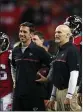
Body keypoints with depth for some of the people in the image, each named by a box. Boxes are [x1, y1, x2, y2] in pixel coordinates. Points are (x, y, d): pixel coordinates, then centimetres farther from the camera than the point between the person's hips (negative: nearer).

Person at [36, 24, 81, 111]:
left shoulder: (72, 50, -9)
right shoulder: (59, 52, 18)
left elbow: (74, 74, -18)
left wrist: (69, 96, -23)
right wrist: (52, 97, 20)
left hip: (67, 91, -9)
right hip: (59, 91, 9)